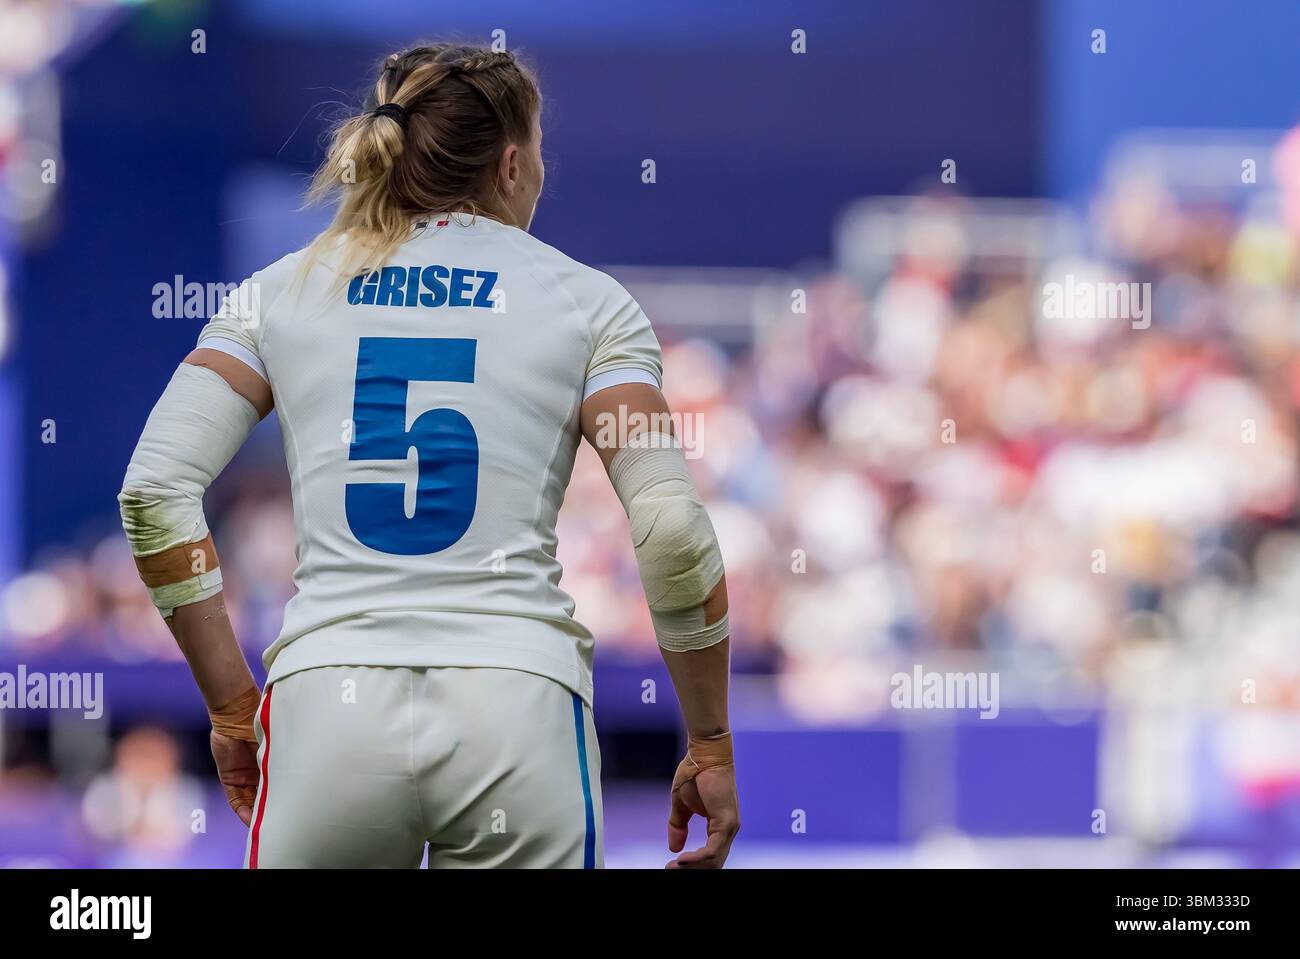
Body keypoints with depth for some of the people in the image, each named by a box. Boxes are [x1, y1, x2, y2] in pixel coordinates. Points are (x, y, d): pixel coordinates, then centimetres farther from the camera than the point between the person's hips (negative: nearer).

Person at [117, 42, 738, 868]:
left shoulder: (283, 291, 13)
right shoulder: (586, 302, 8)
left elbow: (154, 492, 3)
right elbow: (674, 531, -2)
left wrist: (232, 706, 9)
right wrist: (711, 748, 7)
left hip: (328, 705, 1)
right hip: (517, 708, -1)